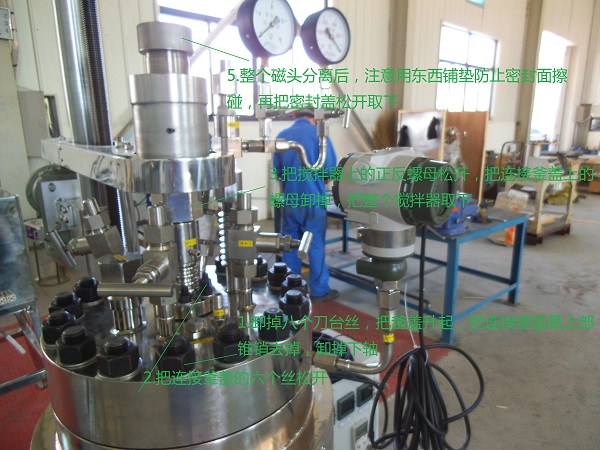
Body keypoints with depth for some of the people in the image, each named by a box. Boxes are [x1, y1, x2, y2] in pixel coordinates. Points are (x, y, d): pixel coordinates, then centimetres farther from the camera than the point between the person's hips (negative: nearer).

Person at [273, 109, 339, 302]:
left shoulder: (282, 135, 7)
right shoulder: (318, 133, -6)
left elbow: (276, 169, 9)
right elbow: (330, 167, -10)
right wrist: (322, 179, 10)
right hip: (313, 198, -4)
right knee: (315, 244, 3)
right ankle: (319, 290, 10)